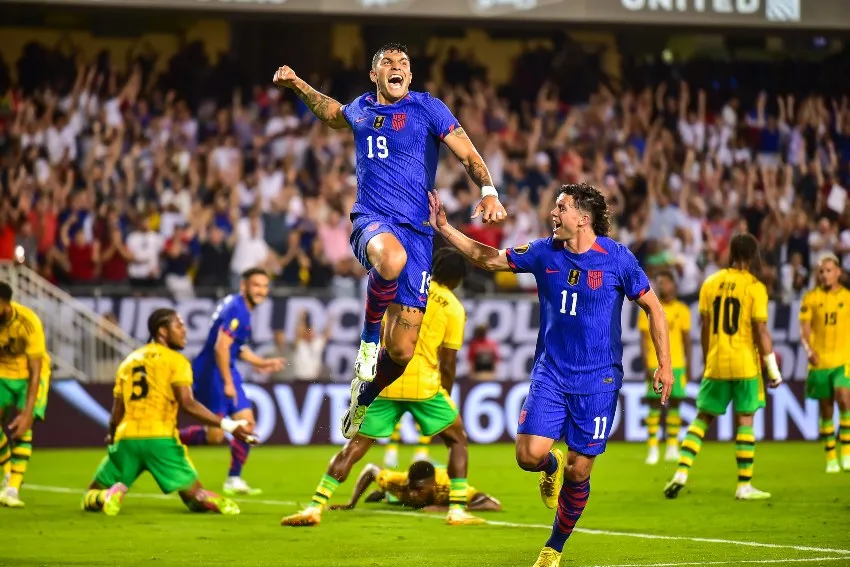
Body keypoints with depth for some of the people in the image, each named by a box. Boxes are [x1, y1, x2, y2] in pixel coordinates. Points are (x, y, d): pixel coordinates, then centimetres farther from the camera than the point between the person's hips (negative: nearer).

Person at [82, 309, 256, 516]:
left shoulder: (129, 361, 19)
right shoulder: (176, 360, 4)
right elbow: (187, 404, -10)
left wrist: (112, 437, 39)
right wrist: (227, 425, -9)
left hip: (126, 437, 3)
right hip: (160, 439, -3)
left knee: (92, 498, 13)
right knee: (194, 496, 6)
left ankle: (110, 496, -22)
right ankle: (216, 502, -29)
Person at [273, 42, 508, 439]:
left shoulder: (427, 108, 4)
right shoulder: (360, 109, 16)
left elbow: (468, 155, 0)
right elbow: (334, 114, 42)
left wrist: (488, 192, -17)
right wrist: (297, 86, 35)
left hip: (416, 228, -1)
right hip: (370, 220, 1)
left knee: (401, 351, -6)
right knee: (391, 259, -43)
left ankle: (364, 398, 27)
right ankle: (369, 335, -16)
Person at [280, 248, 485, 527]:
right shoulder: (454, 309, 3)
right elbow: (448, 363, 2)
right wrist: (445, 397, 15)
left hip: (384, 383, 2)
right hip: (424, 384, -2)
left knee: (355, 446, 6)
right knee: (457, 439, 18)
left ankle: (315, 507, -5)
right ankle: (457, 510, 9)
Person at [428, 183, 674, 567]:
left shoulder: (617, 258, -8)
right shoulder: (543, 253, 1)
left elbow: (652, 307, 0)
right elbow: (490, 259, 12)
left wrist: (665, 364, -5)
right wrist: (445, 229, 5)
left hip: (598, 379, -3)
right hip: (550, 373, 3)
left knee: (578, 471, 0)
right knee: (530, 455, -14)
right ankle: (552, 466, 25)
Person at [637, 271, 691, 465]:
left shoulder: (682, 310, 8)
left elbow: (686, 339, 12)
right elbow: (644, 339, -1)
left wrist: (688, 366, 10)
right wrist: (646, 365, -9)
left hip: (677, 364, 2)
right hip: (655, 365, -2)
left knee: (675, 402, 2)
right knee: (655, 403, -4)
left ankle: (672, 447, 9)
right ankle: (653, 448, -2)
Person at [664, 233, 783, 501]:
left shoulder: (710, 283, 5)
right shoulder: (755, 287, -7)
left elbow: (705, 328, 8)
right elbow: (761, 332, -10)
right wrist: (773, 369, -3)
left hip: (716, 365, 3)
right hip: (745, 365, -3)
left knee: (702, 417, 12)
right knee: (745, 421, 4)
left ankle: (681, 472, -2)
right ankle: (744, 485, 5)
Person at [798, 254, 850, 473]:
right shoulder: (810, 298, 4)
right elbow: (804, 330, 0)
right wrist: (809, 350, -18)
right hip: (819, 362, 1)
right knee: (825, 410, 5)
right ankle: (830, 458, 16)